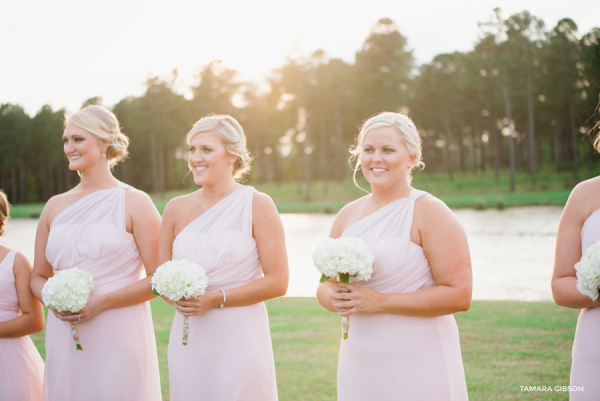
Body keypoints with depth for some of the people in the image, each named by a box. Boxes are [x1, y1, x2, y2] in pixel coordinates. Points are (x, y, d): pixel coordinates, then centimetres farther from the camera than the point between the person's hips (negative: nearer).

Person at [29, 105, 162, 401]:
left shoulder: (134, 203, -3)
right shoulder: (55, 207, 12)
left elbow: (159, 278, -9)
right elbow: (38, 276, 18)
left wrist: (100, 302, -15)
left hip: (118, 337, -4)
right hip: (64, 340, 4)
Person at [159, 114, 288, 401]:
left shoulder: (257, 206, -4)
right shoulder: (176, 209, 7)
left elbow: (277, 282, -8)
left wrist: (216, 299, -14)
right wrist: (176, 297, -8)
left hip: (239, 339, -3)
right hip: (187, 342, 4)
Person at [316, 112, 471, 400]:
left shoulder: (430, 212, -10)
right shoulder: (348, 215, 8)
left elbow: (458, 295, -16)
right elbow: (325, 286, 16)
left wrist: (381, 302, -19)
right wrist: (335, 298, -8)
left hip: (417, 363, -5)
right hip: (358, 362, 5)